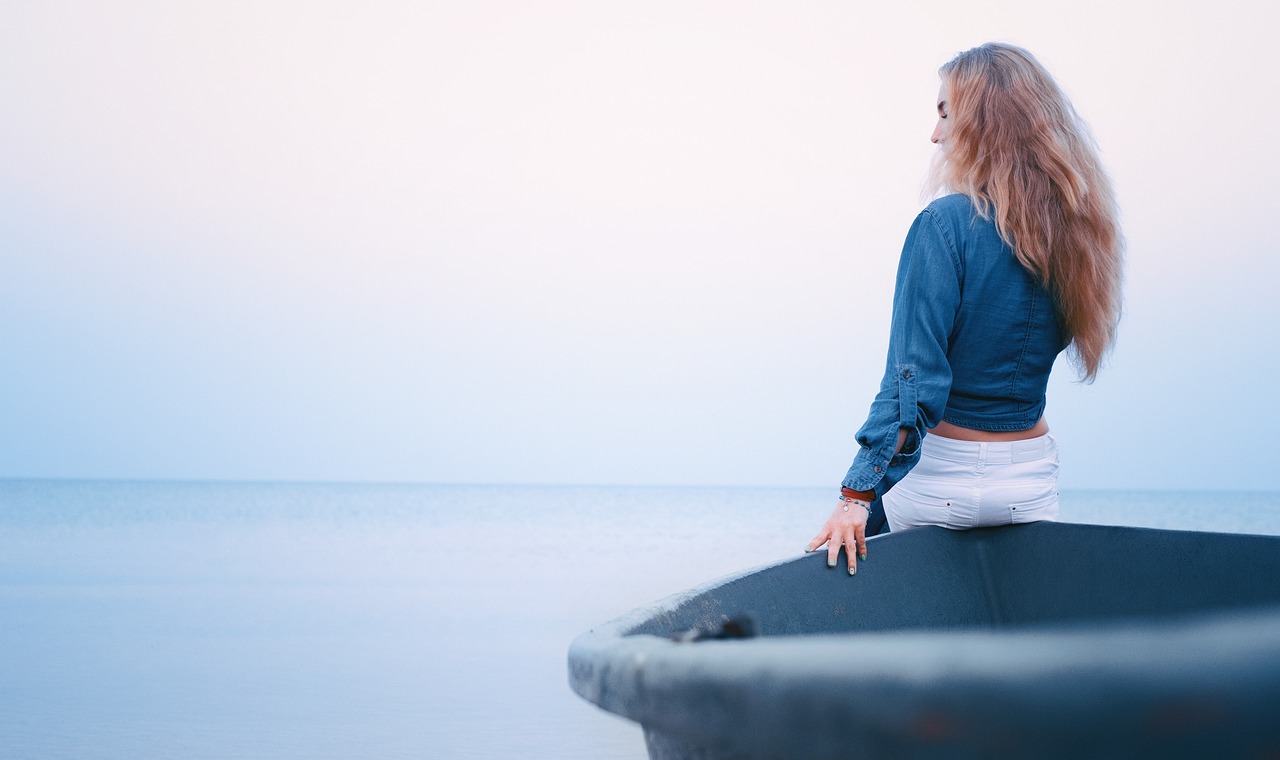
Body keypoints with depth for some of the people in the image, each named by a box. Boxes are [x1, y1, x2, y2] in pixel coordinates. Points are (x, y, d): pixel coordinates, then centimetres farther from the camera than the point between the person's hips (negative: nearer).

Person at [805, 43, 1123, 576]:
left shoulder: (946, 223, -16)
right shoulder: (1072, 228, 2)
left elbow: (914, 377, -20)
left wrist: (857, 495, -19)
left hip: (941, 478, -5)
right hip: (1031, 480, 5)